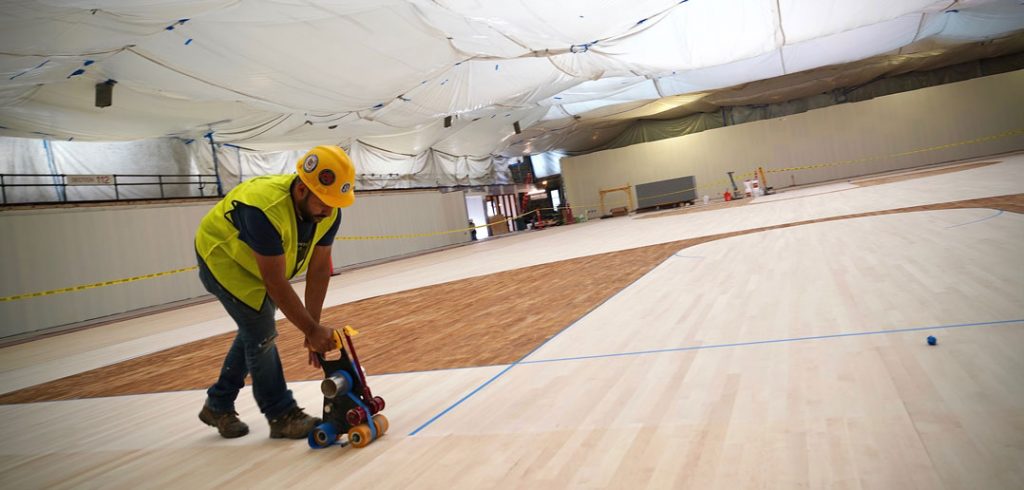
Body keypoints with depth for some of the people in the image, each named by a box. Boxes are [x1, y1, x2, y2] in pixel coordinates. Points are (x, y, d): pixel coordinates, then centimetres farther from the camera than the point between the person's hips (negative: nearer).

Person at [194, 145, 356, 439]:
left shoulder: (328, 211, -23)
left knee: (255, 331, 17)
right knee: (262, 335, -10)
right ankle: (282, 416, 6)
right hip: (222, 258, -7)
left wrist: (314, 327, -17)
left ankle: (218, 406, 34)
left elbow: (319, 268, -16)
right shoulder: (265, 209, -43)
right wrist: (311, 330, -35)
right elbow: (275, 283, -39)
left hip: (259, 264, 8)